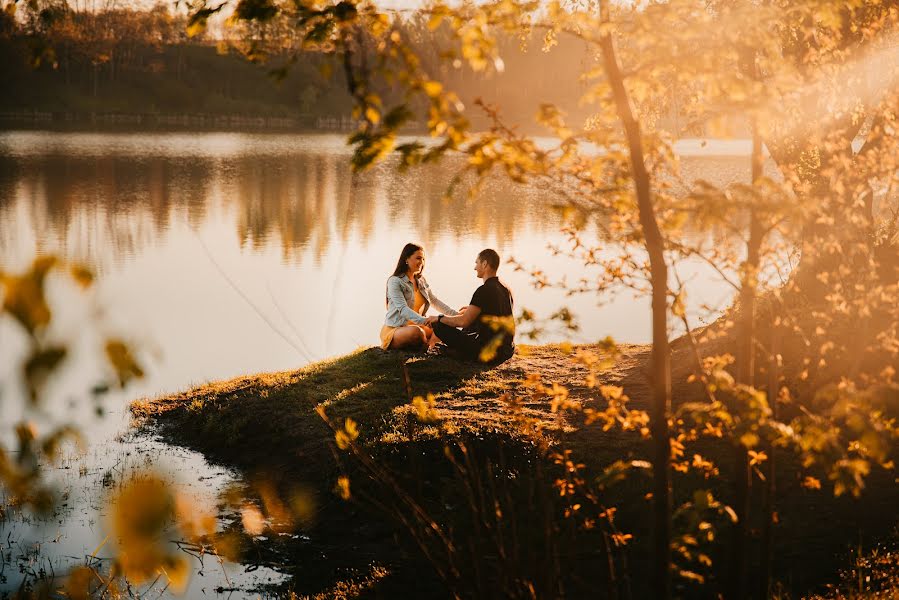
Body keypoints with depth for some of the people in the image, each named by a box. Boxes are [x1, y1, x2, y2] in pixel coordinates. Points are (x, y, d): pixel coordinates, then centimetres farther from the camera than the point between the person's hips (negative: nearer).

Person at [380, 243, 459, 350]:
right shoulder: (395, 281, -12)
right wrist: (424, 320, -40)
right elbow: (403, 309, -25)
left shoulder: (421, 281, 13)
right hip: (394, 330, -8)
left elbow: (434, 301, 19)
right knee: (416, 331, -37)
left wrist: (456, 314, 5)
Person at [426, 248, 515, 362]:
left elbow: (463, 321, -18)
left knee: (439, 325, -6)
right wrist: (473, 310, 35)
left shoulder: (484, 290, -16)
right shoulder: (506, 289, 10)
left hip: (488, 353, -9)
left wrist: (439, 318, -3)